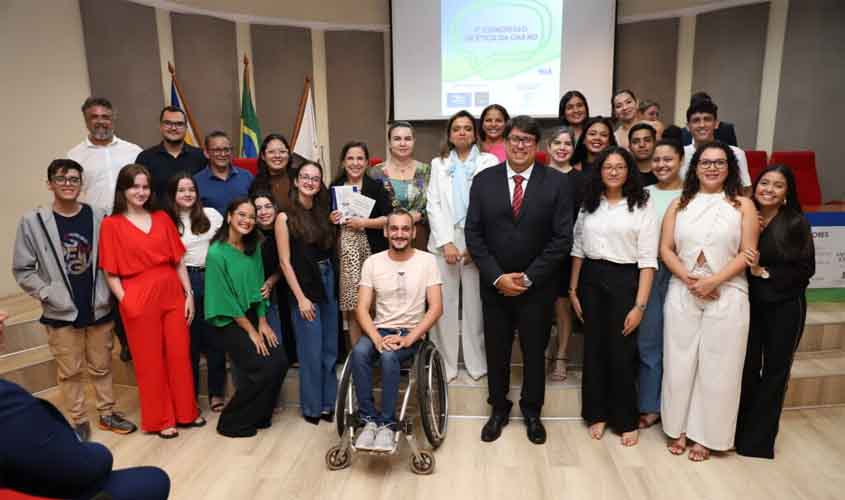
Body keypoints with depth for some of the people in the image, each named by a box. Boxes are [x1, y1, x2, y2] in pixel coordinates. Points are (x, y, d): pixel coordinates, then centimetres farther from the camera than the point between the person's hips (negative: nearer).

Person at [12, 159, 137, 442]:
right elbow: (22, 269, -3)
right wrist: (47, 294, -11)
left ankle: (107, 414, 29)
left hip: (99, 309, 1)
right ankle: (78, 421, 26)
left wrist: (106, 293, -3)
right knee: (70, 371, 11)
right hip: (61, 313, -1)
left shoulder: (98, 217, -3)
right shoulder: (33, 222, -6)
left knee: (101, 366, 14)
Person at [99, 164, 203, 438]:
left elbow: (179, 261, 8)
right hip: (138, 300, -3)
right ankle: (160, 419, 23)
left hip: (172, 295, 3)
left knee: (180, 355, 10)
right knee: (150, 361, 8)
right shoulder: (111, 224, -2)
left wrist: (188, 294, 4)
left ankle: (186, 412, 27)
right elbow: (110, 272, -3)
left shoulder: (162, 218, 8)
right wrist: (125, 302, -11)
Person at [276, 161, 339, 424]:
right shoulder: (285, 217, -5)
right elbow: (285, 261, -9)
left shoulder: (323, 213, 11)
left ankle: (328, 403, 24)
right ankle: (312, 407, 18)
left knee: (330, 349, 10)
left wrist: (337, 226, 3)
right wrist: (301, 298, -12)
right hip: (304, 287, -5)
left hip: (328, 284, 5)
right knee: (311, 351, 1)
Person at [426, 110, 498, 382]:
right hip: (444, 241, 2)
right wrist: (446, 243, -7)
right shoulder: (438, 164, 13)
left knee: (475, 303, 2)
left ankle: (477, 362, 15)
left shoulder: (489, 162, 5)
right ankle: (444, 364, 12)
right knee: (444, 304, 1)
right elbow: (433, 205, 5)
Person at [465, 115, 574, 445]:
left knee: (535, 352, 14)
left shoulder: (557, 182, -5)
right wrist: (497, 277, -11)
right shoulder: (483, 180, 0)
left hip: (537, 287, -1)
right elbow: (473, 234, -2)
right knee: (496, 352, 13)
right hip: (494, 285, 1)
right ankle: (498, 410, 34)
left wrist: (529, 278, -13)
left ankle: (532, 412, 36)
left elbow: (562, 238, -8)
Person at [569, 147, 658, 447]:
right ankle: (597, 414, 27)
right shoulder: (589, 204, 7)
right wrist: (573, 290, 5)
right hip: (591, 280, 4)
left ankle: (627, 420, 24)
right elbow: (578, 249, 9)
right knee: (594, 349, 11)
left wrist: (640, 305, -13)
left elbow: (648, 260, -8)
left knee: (622, 353, 4)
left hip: (624, 281, -3)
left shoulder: (642, 206, -5)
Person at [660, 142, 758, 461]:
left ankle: (705, 435, 20)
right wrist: (690, 280, -12)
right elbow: (666, 249, 2)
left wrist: (713, 281, -15)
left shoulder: (743, 205, 3)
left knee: (717, 367, 4)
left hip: (727, 295, -1)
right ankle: (679, 428, 23)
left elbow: (747, 253, -4)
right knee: (679, 363, 6)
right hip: (682, 293, 2)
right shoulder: (679, 204, 8)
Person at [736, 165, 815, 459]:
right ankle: (739, 431, 22)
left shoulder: (796, 223, -5)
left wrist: (763, 272, -16)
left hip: (784, 307, -1)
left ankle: (759, 438, 22)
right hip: (749, 304, 1)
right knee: (746, 368, 5)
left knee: (775, 370, 8)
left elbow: (805, 269, -7)